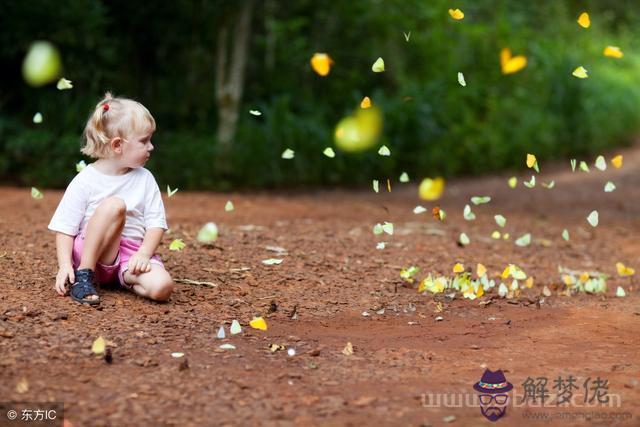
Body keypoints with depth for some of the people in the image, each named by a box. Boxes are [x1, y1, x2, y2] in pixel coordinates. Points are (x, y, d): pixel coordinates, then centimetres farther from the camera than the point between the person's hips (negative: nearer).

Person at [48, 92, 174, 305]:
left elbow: (156, 223, 1)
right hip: (91, 252, -2)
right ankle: (84, 274, -22)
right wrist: (65, 265, -20)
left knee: (161, 287, -31)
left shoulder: (145, 179, 5)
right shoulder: (85, 181, -5)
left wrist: (143, 254, -17)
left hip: (132, 253, 2)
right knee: (114, 204, -31)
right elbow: (64, 228, -5)